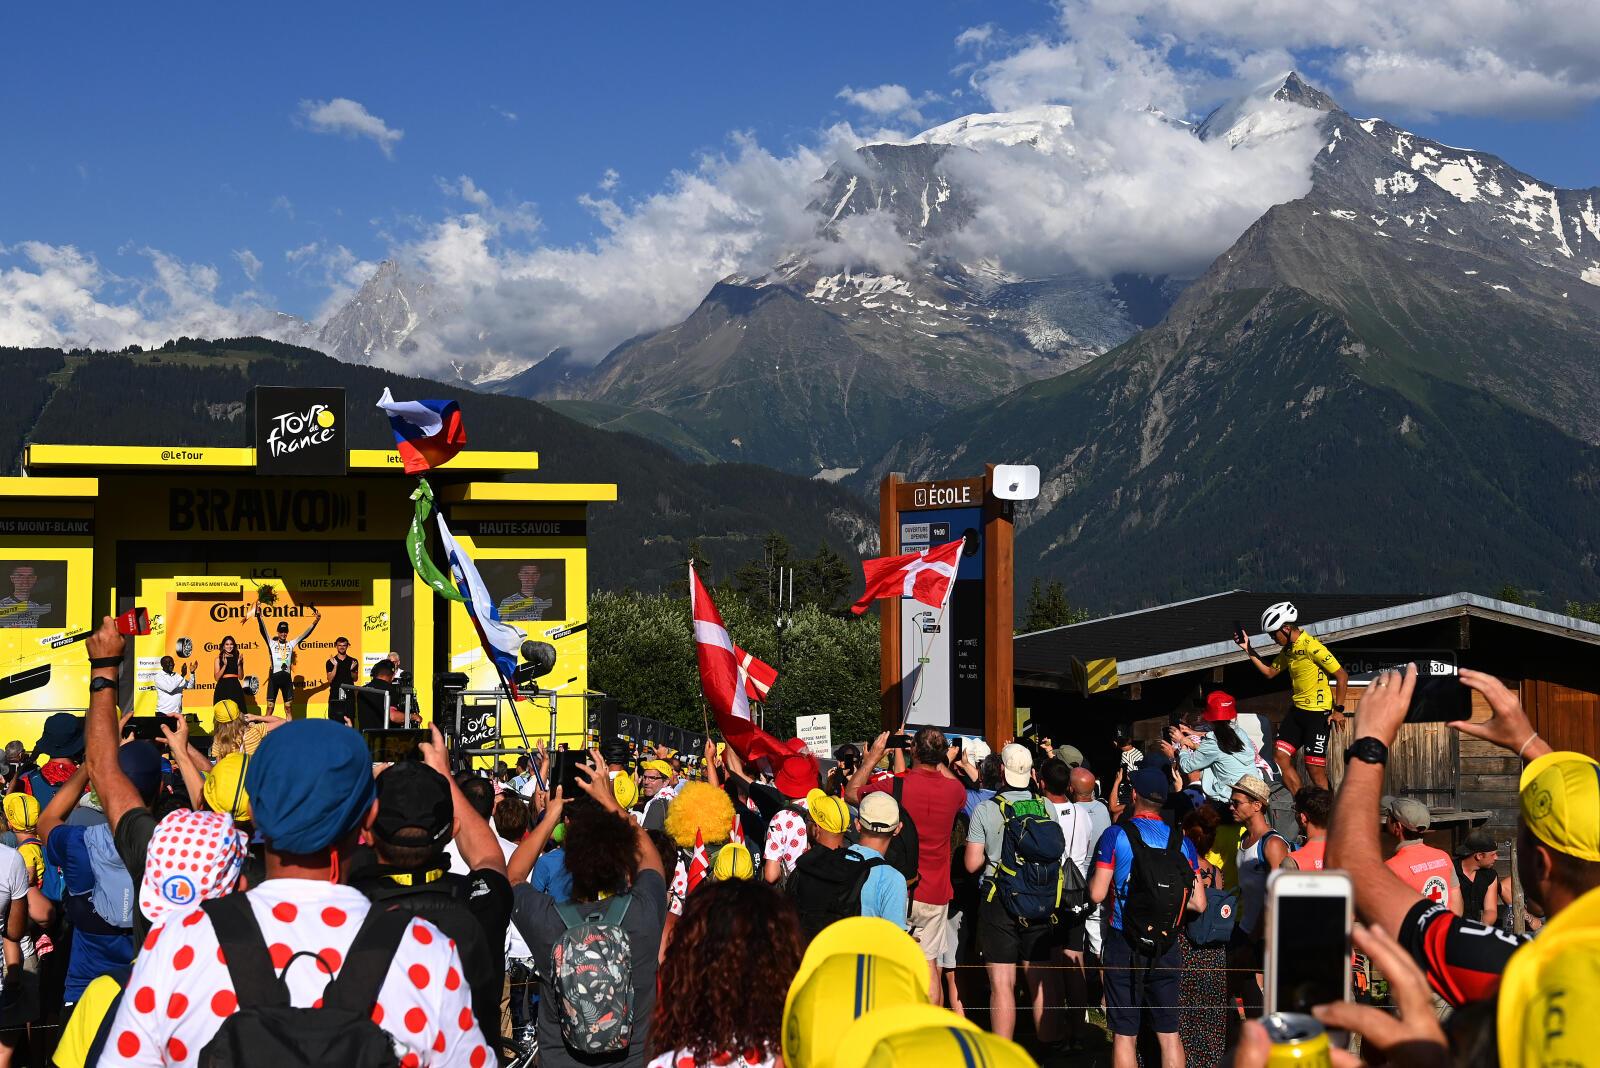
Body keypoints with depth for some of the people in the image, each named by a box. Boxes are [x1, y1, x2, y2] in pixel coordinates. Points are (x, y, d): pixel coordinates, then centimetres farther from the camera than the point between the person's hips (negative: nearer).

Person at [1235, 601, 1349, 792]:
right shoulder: (1288, 650, 8)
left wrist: (1338, 710, -16)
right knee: (1281, 757, 1)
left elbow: (1342, 676, -18)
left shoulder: (1312, 647, -19)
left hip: (1318, 713, -9)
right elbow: (1270, 672, 18)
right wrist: (1248, 649, 10)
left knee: (1315, 769, -7)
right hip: (1297, 710, 9)